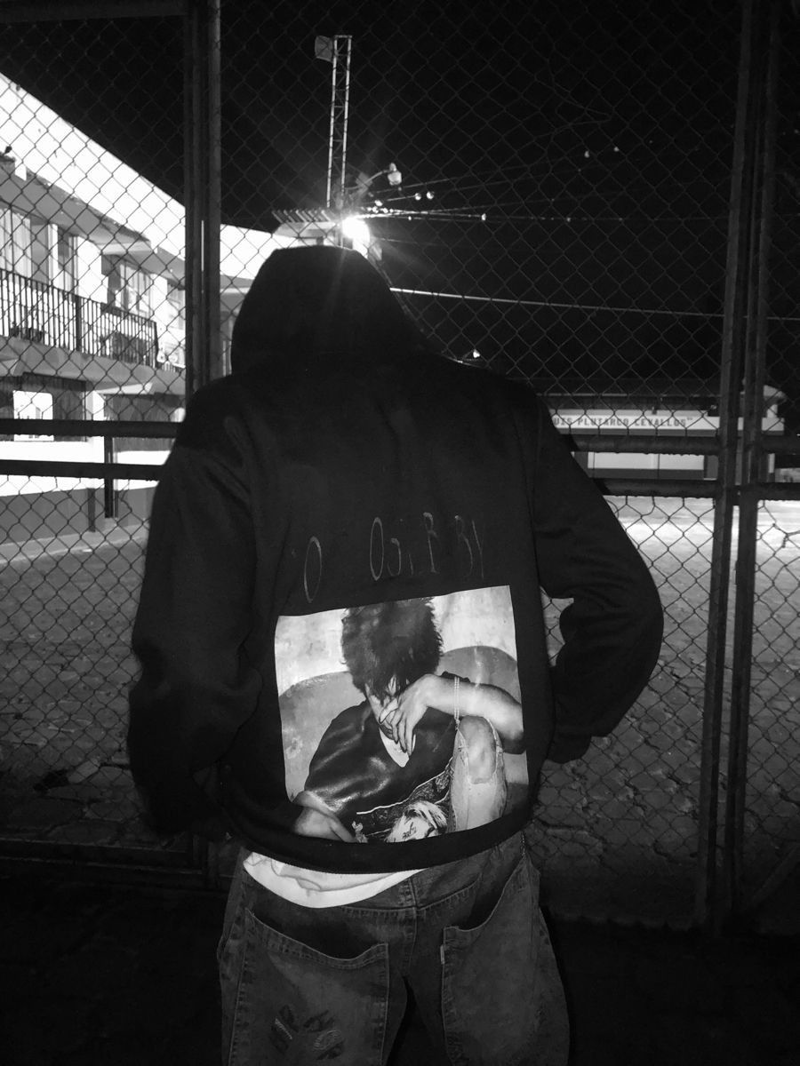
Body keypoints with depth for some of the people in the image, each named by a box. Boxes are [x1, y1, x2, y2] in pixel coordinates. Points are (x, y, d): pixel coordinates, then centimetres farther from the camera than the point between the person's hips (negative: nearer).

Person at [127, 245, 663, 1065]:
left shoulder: (231, 428, -11)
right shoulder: (503, 413, -1)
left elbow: (188, 680, -18)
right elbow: (624, 607, 0)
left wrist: (189, 806, 2)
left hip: (307, 890, -2)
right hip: (488, 866, 3)